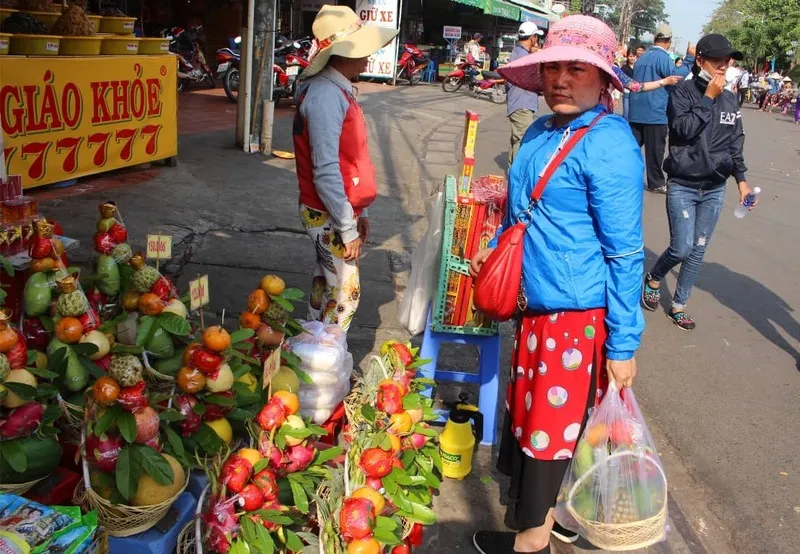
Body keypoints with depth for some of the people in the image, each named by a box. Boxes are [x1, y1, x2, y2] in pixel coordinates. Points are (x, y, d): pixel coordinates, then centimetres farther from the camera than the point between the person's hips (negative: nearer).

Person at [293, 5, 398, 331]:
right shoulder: (325, 95, -21)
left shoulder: (339, 90, 9)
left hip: (338, 211, 9)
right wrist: (347, 229, -21)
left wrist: (359, 212, 16)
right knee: (344, 294, 0)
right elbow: (325, 172, -25)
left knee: (326, 285, 18)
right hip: (329, 217, -9)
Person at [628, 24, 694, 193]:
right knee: (655, 148, 1)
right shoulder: (663, 57, -10)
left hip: (636, 112, 7)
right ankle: (656, 183, 8)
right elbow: (676, 75, -25)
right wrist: (690, 58, -21)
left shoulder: (642, 57, 14)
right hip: (655, 112, -7)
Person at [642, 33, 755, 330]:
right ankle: (653, 279, 22)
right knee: (682, 249, -9)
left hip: (715, 189, 5)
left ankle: (678, 305, 21)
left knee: (698, 252, 6)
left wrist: (741, 179, 8)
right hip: (683, 186, -4)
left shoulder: (730, 100, 6)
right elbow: (684, 129, -21)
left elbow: (736, 143, 13)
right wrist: (708, 97, -17)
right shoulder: (683, 92, -8)